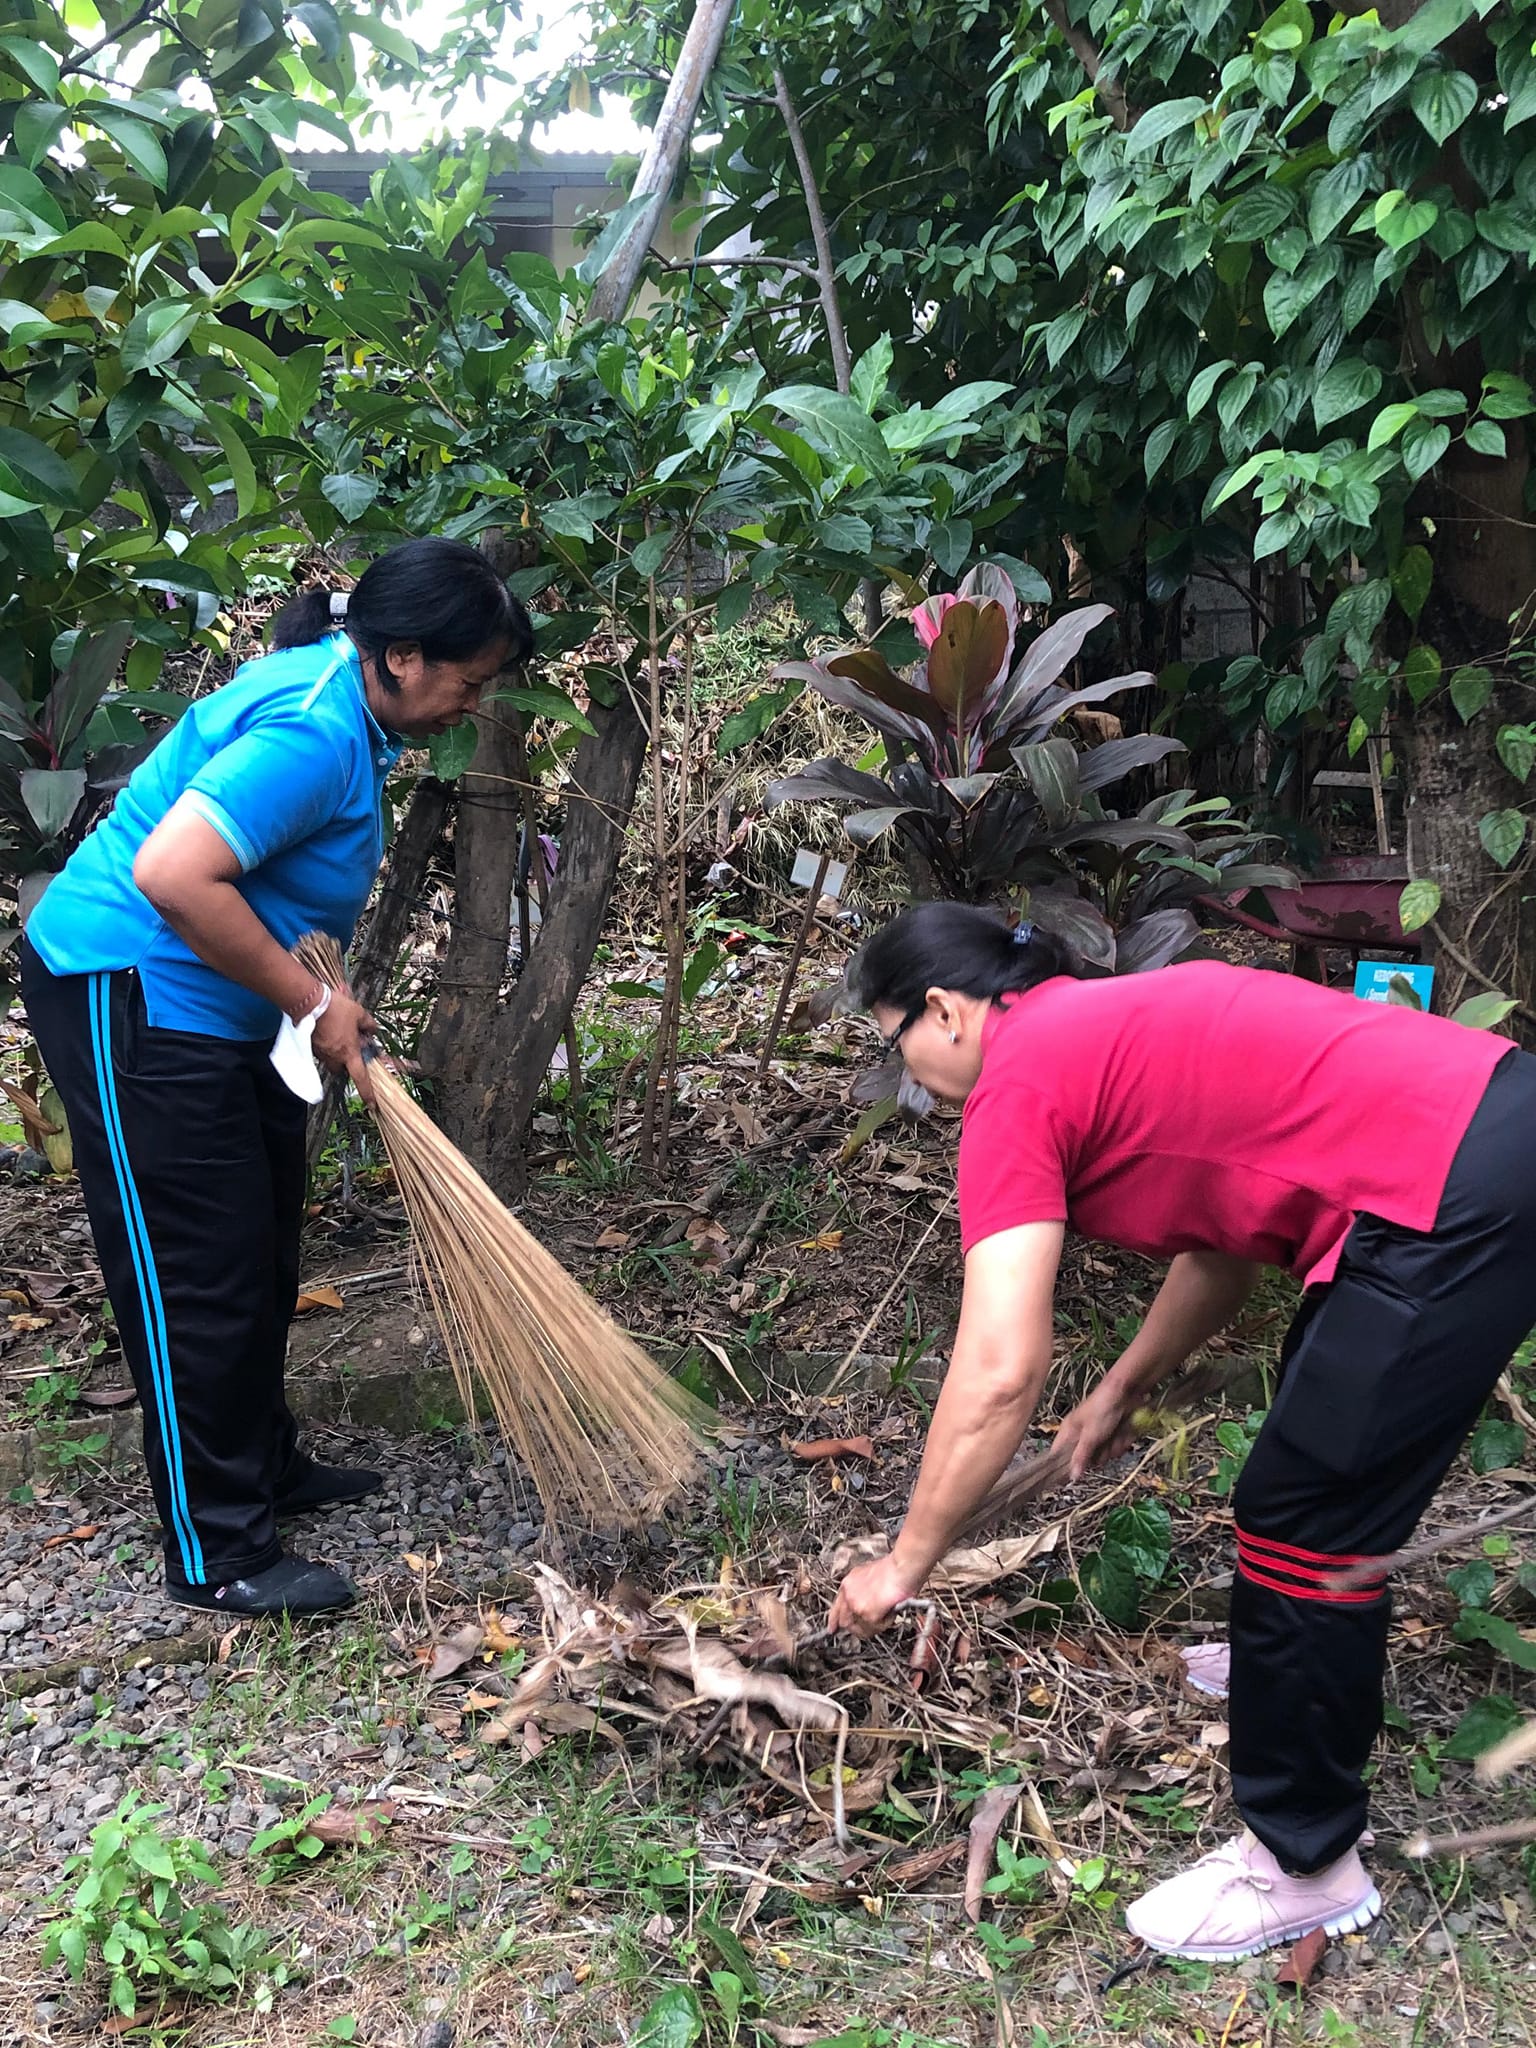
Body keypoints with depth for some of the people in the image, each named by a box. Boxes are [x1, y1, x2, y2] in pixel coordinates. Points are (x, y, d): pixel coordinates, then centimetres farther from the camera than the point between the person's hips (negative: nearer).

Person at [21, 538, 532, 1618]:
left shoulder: (343, 698, 6)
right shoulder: (312, 731, -26)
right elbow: (173, 874, -35)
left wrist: (322, 997, 7)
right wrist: (312, 1002, -24)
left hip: (216, 1006, 10)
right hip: (133, 1003, -10)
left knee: (262, 1252, 18)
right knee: (200, 1274, -3)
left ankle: (264, 1466, 35)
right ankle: (217, 1556, 9)